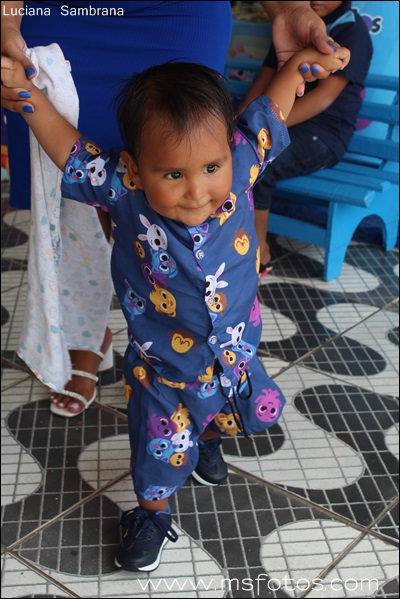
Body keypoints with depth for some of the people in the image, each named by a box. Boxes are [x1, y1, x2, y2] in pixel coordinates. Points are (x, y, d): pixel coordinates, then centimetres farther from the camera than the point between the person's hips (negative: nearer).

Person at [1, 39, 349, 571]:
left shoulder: (239, 163, -23)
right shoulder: (125, 190, -27)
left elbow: (268, 112, -5)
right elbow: (72, 152, -12)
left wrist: (302, 61, -7)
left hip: (234, 355, 3)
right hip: (162, 371, -3)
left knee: (238, 418, 31)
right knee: (162, 451, 16)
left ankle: (207, 439, 68)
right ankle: (152, 513, 49)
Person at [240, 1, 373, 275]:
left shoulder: (353, 30, -7)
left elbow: (325, 96, -19)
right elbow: (265, 80, 10)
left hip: (323, 133, -6)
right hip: (280, 122, 6)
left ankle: (259, 253, -14)